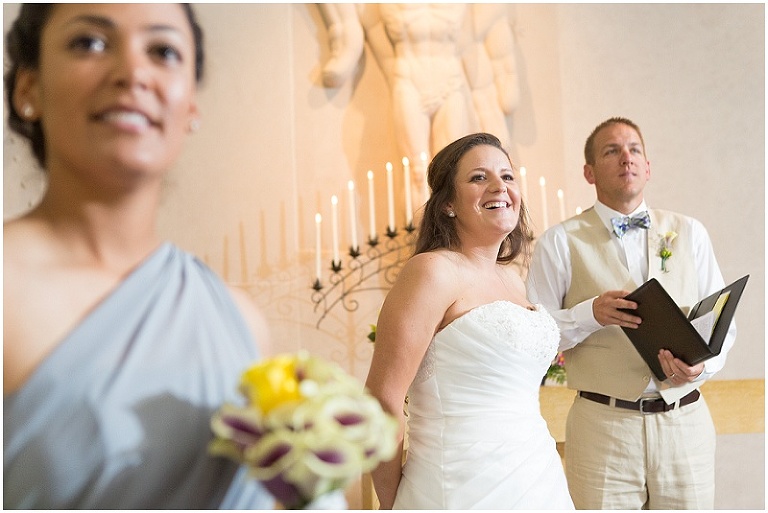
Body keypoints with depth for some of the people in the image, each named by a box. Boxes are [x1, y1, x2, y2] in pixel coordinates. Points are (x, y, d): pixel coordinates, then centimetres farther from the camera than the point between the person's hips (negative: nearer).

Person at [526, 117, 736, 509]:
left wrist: (700, 366, -11)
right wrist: (591, 313, -20)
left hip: (686, 421, 3)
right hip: (603, 425, -3)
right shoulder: (560, 241, -2)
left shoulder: (689, 233, 8)